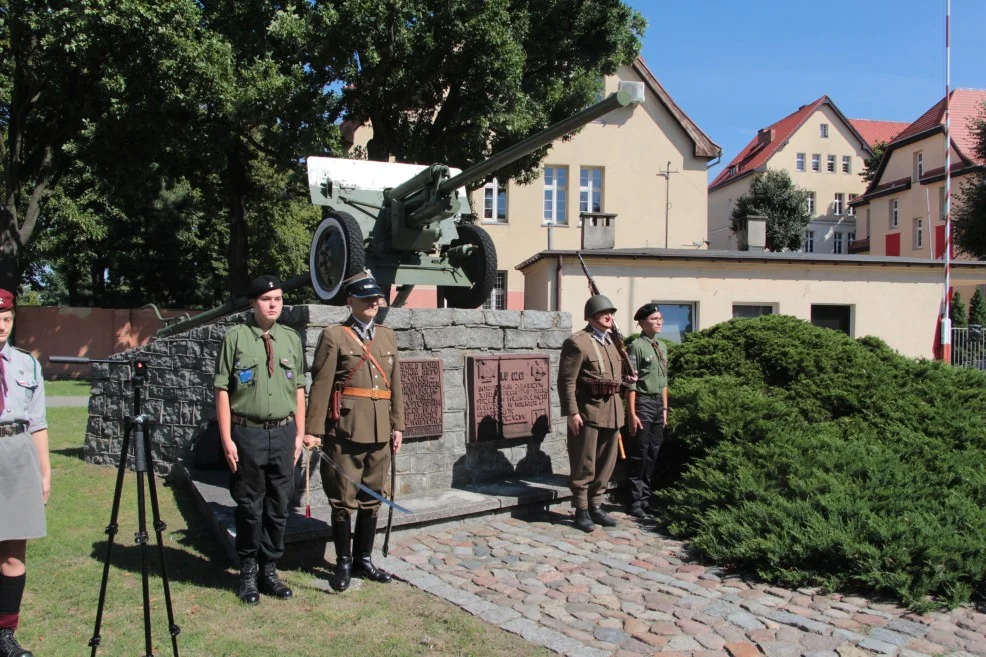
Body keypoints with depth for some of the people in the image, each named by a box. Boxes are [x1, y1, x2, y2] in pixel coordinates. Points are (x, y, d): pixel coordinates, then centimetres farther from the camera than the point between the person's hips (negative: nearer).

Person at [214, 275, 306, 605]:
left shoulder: (292, 339, 8)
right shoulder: (236, 338, -3)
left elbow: (299, 389, 11)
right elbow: (222, 389, -5)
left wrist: (300, 434, 7)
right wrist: (226, 439, -9)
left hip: (283, 432, 3)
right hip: (247, 433, -3)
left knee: (278, 507, 10)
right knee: (249, 507, 6)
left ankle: (269, 571, 24)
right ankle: (248, 574, 22)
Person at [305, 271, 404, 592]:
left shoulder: (388, 336, 13)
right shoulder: (334, 336, -4)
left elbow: (395, 384, 14)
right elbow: (320, 386, -7)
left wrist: (398, 425, 11)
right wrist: (313, 430, -10)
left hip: (379, 433, 5)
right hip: (345, 433, -5)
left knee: (371, 500, 12)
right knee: (343, 501, 3)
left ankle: (364, 560, 26)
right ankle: (343, 563, 17)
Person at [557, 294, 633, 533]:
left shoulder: (612, 340, 15)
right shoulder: (577, 342, -11)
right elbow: (567, 381, -14)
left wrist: (625, 378, 8)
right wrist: (572, 412, -18)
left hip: (612, 412, 8)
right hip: (588, 411, -8)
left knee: (606, 463, 14)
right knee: (584, 465, 1)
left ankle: (595, 506, 26)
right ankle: (581, 510, 12)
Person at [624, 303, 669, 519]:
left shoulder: (662, 347, 14)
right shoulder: (636, 346, -10)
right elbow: (631, 383, -13)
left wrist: (665, 408, 15)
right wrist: (632, 414, -15)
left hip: (658, 403, 8)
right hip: (643, 403, -7)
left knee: (653, 453, 12)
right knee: (638, 454, -1)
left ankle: (646, 498, 22)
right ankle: (635, 501, 8)